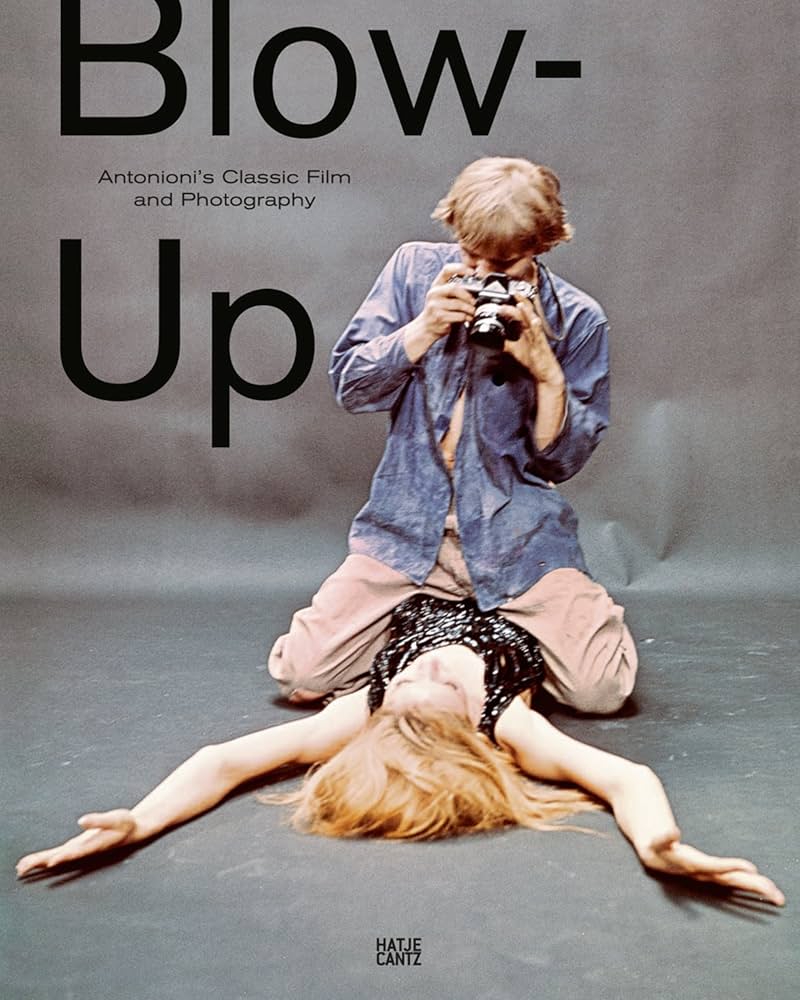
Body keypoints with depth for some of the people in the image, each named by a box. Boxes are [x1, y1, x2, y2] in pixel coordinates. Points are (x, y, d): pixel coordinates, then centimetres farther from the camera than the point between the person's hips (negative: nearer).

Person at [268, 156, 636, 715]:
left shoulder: (577, 321, -4)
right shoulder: (415, 269, 1)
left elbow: (560, 462, -3)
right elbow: (349, 386, 0)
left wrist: (546, 370, -18)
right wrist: (422, 330, -15)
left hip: (517, 537, -1)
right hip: (409, 526, 1)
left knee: (601, 689, -16)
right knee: (303, 676, -10)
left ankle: (512, 624, 17)